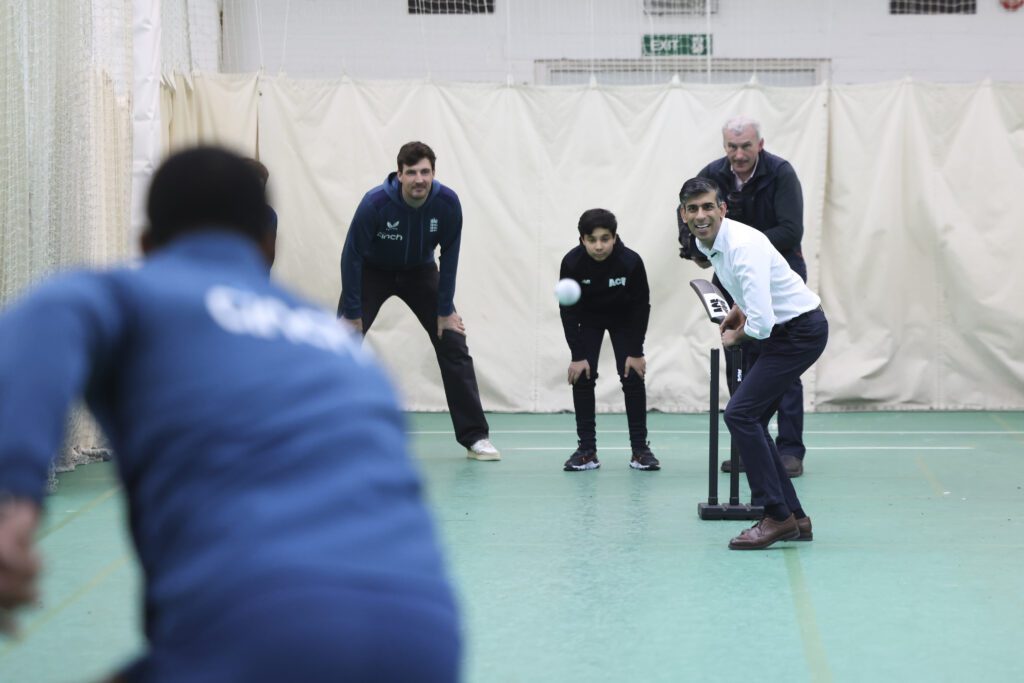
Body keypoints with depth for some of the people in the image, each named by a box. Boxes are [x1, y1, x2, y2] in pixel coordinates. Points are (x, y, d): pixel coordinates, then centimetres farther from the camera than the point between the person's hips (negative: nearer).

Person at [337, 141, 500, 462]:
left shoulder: (448, 203, -25)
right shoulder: (375, 203, -32)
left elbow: (449, 256, -11)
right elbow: (352, 255, -22)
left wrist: (445, 310, -10)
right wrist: (352, 313, -19)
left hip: (420, 272, 2)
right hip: (373, 271, -2)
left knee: (453, 345, -5)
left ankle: (475, 437, 1)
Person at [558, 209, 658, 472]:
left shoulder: (631, 261, -33)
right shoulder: (572, 263, -31)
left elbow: (641, 305, -19)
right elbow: (568, 310, -21)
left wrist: (636, 352, -18)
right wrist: (578, 355, -22)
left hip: (624, 318, -1)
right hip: (588, 318, 1)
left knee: (633, 377, -8)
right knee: (582, 377, -9)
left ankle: (640, 449, 0)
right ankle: (587, 450, -2)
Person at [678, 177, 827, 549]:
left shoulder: (743, 246, -26)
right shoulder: (707, 243, 3)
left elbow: (761, 322, -32)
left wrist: (736, 336, -11)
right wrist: (738, 309, 12)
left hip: (802, 329, -10)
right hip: (783, 330, 10)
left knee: (740, 414, -16)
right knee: (749, 421, 7)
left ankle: (778, 517, -12)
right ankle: (794, 518, 13)